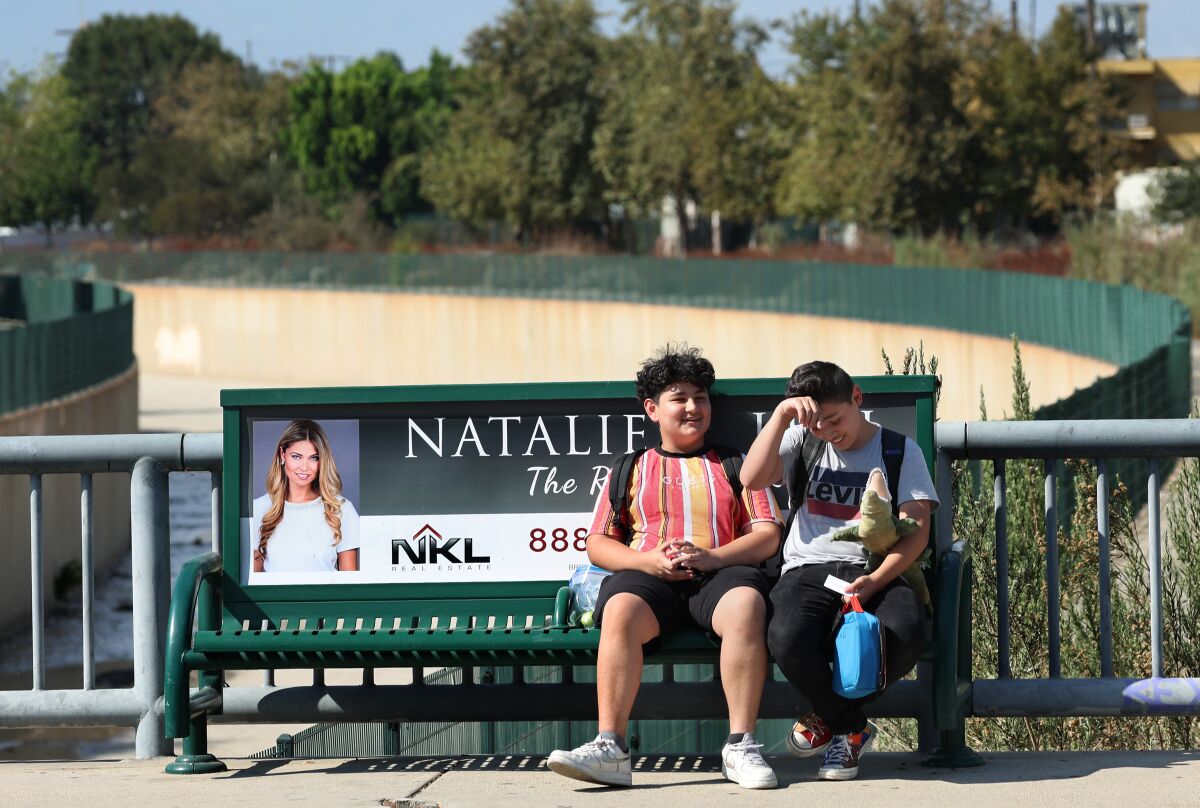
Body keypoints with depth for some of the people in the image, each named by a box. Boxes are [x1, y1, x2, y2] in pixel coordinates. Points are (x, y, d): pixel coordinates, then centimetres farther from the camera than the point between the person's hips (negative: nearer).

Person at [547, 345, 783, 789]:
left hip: (719, 571, 0)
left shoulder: (735, 465, 23)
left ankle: (741, 746, -37)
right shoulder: (632, 469, 24)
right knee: (620, 609, -37)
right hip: (647, 575, 0)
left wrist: (712, 556, -9)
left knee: (746, 603, -38)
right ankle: (610, 749, -43)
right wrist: (649, 560, -6)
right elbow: (598, 544, 16)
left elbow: (767, 536, 11)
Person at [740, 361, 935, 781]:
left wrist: (875, 581, -16)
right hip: (809, 571, 0)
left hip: (878, 574, 0)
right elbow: (752, 478, -1)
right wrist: (783, 413, -7)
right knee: (787, 639, -37)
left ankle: (831, 719, -4)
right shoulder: (802, 442, 17)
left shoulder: (899, 450, 12)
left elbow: (916, 529, 1)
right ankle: (851, 729, -5)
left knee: (904, 634, -37)